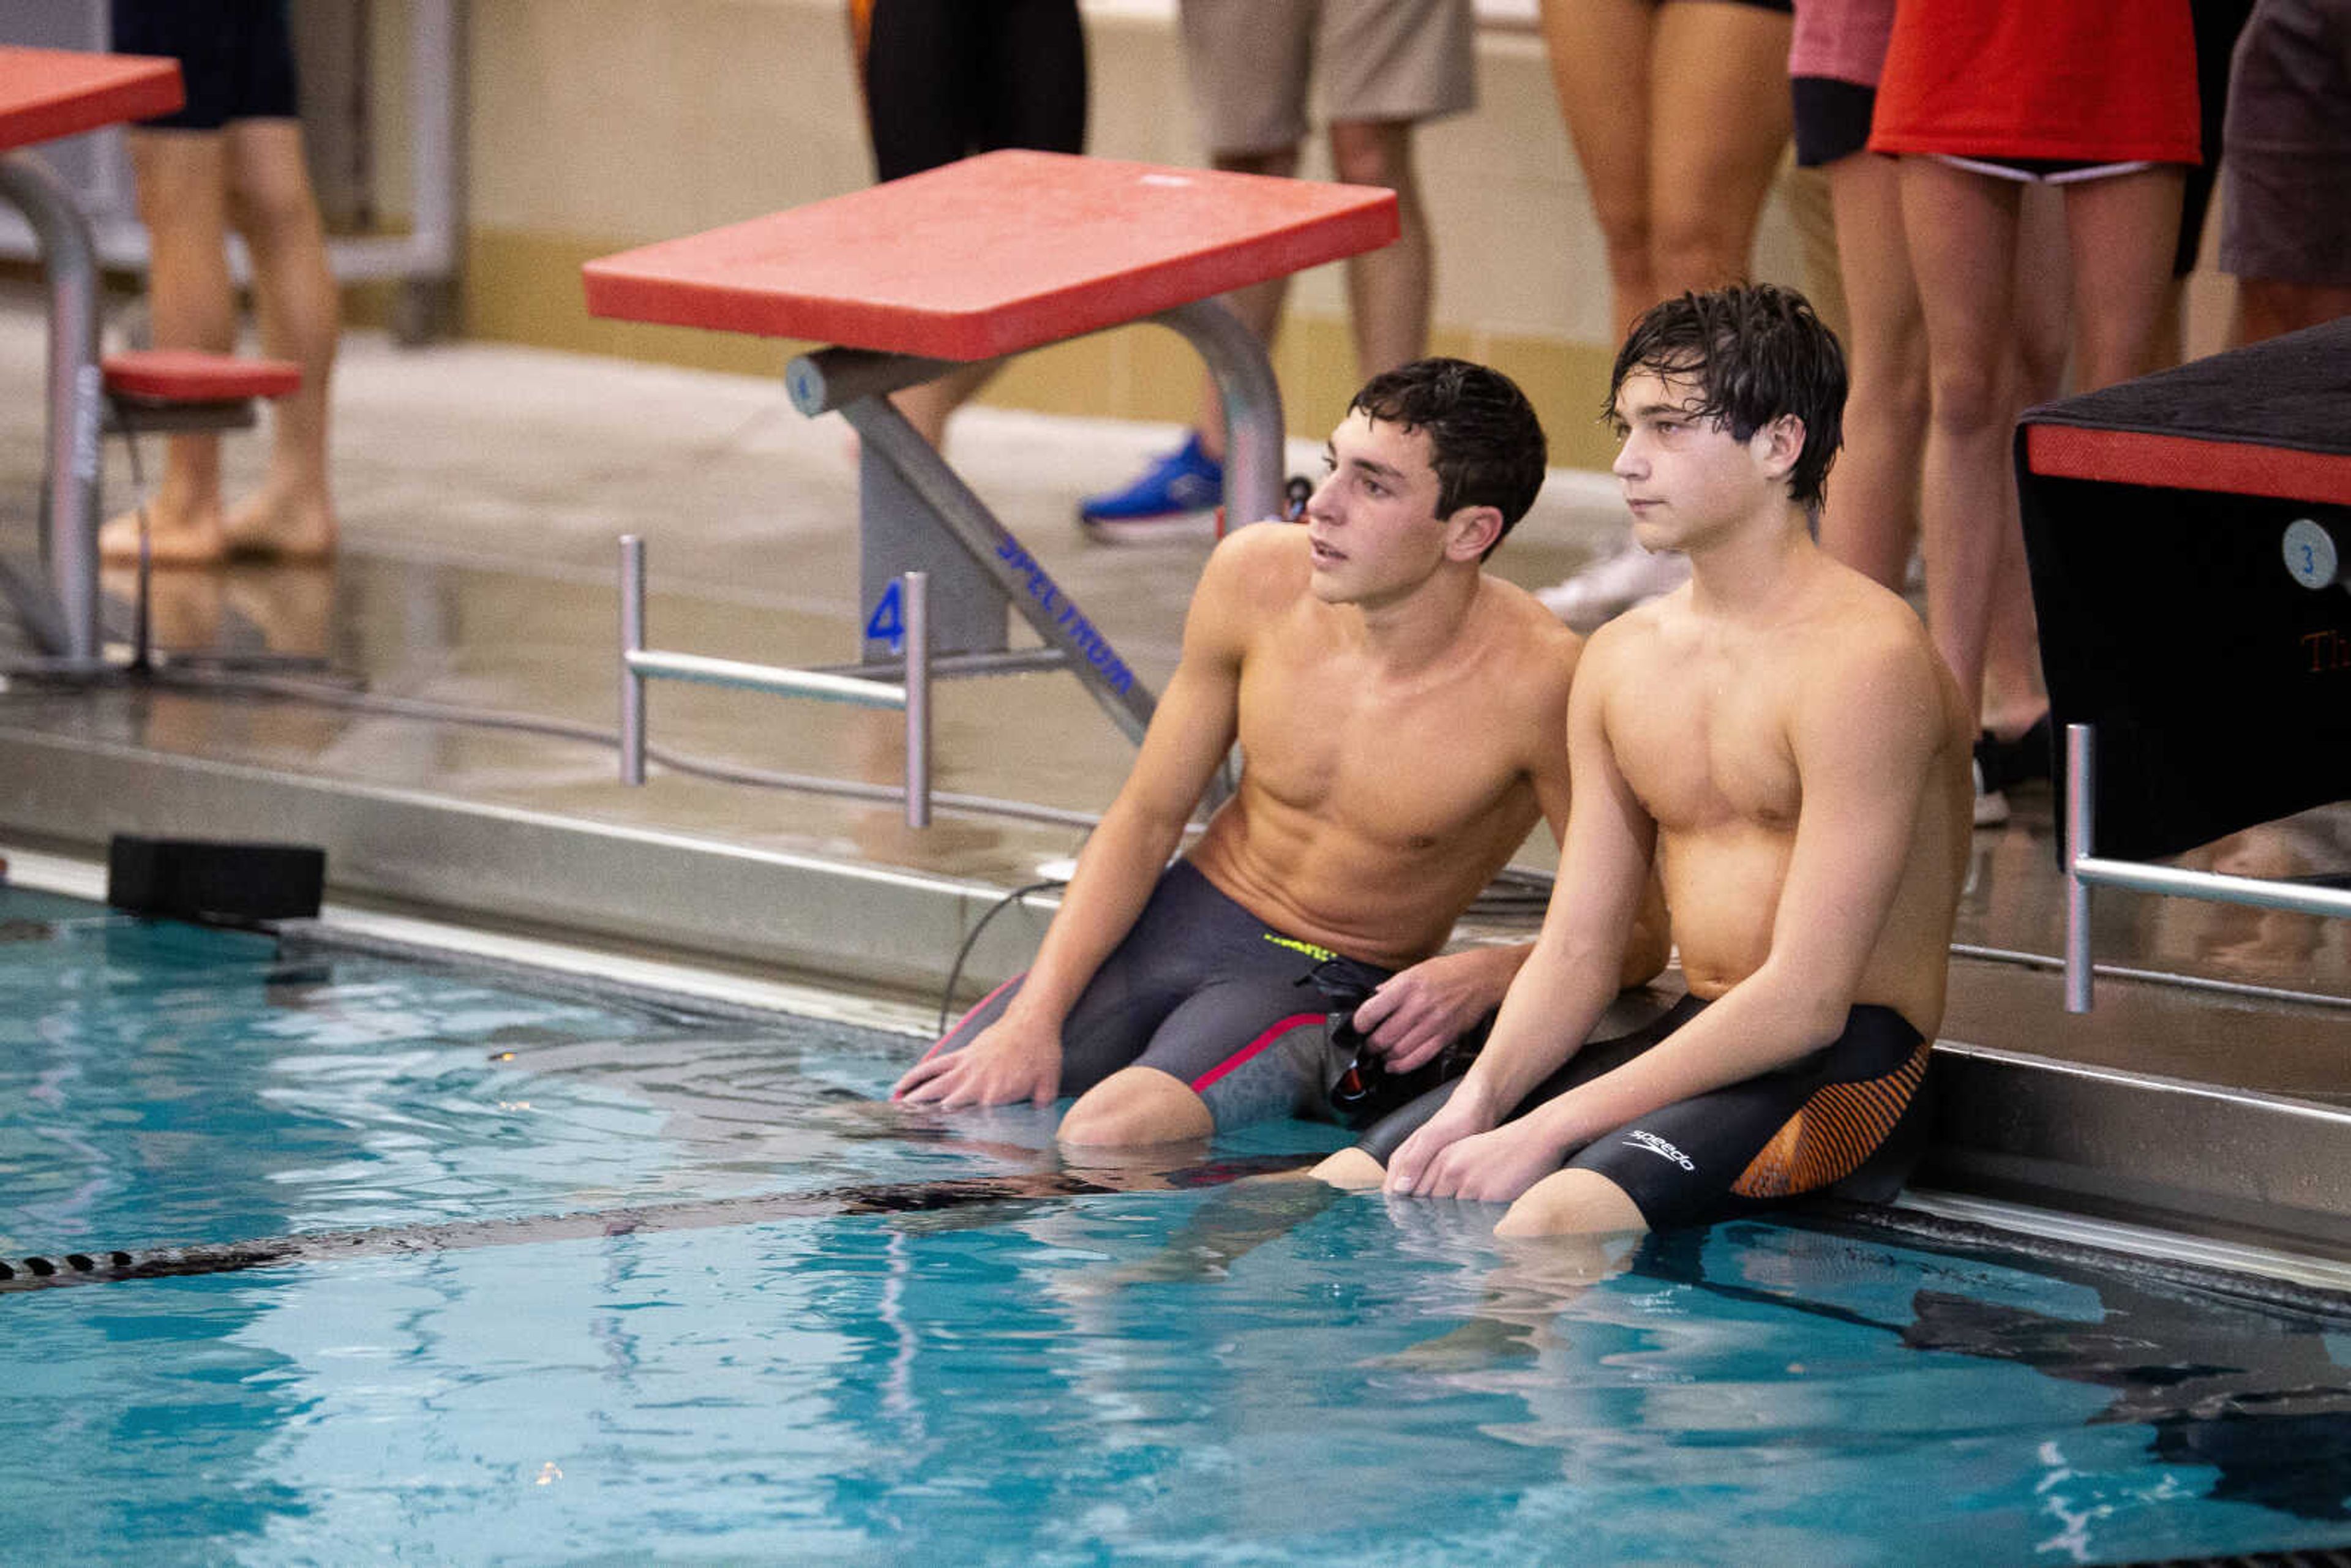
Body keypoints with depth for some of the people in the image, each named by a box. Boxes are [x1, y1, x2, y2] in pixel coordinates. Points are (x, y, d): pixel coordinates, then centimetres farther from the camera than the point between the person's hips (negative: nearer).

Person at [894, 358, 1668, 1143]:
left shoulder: (1535, 679, -24)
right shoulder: (1257, 577, -11)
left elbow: (1640, 931, -13)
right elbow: (1147, 817, 0)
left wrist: (1487, 976, -31)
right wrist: (1034, 1017, -9)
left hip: (1342, 989, -4)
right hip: (1190, 916, 4)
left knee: (1107, 1135, -30)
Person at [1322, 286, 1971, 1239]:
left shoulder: (1862, 661, -15)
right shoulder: (1621, 659, 12)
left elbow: (1804, 1000, -19)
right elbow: (1577, 952, 12)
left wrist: (1548, 1131, -21)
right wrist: (1478, 1102, -10)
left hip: (1847, 1064, -8)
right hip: (1696, 1041, 8)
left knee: (1556, 1216, -34)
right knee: (1350, 1181, -9)